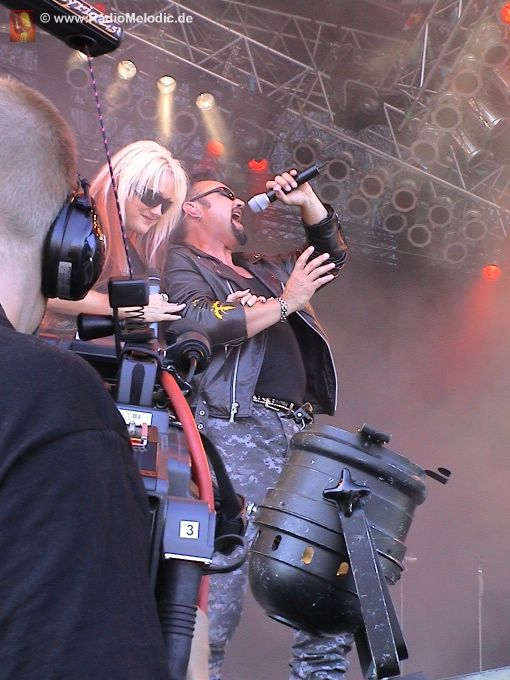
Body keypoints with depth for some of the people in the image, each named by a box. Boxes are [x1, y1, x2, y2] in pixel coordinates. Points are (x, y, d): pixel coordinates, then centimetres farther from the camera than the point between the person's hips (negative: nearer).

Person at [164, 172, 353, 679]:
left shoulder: (260, 270, 30)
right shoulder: (182, 263, 8)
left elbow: (333, 255, 41)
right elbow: (201, 323, -12)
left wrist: (307, 201, 28)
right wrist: (285, 303, -7)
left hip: (300, 428, 8)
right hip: (238, 424, -8)